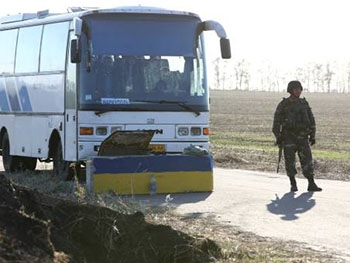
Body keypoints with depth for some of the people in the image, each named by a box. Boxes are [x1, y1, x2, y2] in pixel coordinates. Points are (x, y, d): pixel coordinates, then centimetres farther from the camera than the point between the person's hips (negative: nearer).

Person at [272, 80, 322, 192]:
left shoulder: (304, 103, 8)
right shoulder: (283, 104, -3)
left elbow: (311, 120, 11)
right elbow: (276, 121, -2)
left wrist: (312, 136, 4)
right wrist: (278, 137, -7)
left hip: (302, 137, 3)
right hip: (289, 137, -3)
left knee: (307, 160, -4)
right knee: (290, 161, -3)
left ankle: (311, 185, -3)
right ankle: (293, 185, 7)